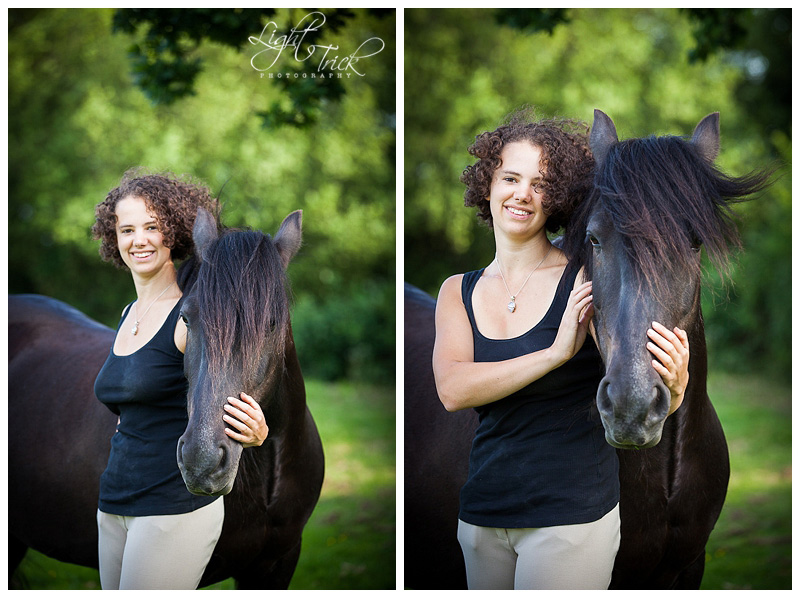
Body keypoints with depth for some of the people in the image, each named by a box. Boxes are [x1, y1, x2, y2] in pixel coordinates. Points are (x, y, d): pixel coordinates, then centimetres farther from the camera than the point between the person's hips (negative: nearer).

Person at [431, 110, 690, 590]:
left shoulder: (585, 282, -6)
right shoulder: (458, 292, 6)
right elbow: (453, 389, -12)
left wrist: (674, 387, -34)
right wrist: (556, 353, -21)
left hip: (571, 517, -4)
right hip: (482, 512, 4)